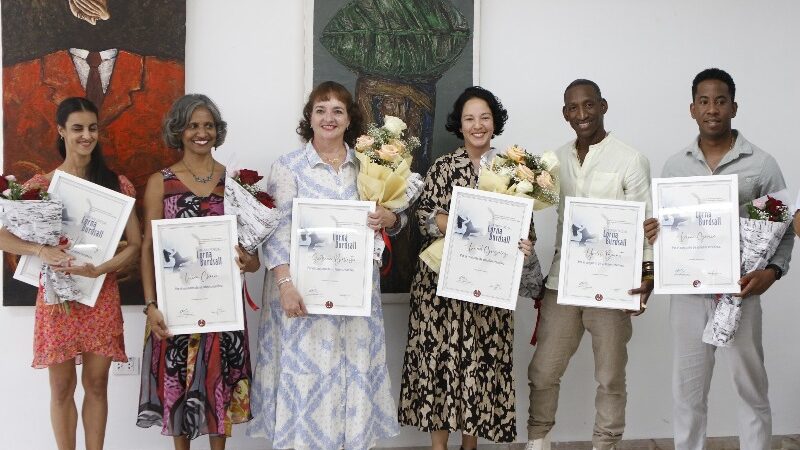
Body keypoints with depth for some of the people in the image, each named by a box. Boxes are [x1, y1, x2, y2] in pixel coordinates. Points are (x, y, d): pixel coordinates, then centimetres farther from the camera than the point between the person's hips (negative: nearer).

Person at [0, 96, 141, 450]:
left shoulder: (116, 184, 2)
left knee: (96, 384, 8)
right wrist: (40, 250, -22)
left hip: (100, 296, 1)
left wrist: (99, 268, -18)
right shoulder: (40, 185, -1)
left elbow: (135, 244, -1)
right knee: (62, 387, 7)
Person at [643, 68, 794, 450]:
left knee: (750, 388, 8)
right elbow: (662, 226, 13)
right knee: (687, 389, 10)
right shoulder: (674, 166, 7)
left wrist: (772, 270, -16)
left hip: (739, 292, -2)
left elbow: (784, 228, 0)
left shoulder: (761, 164, -2)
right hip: (687, 293, 3)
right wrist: (655, 231, -10)